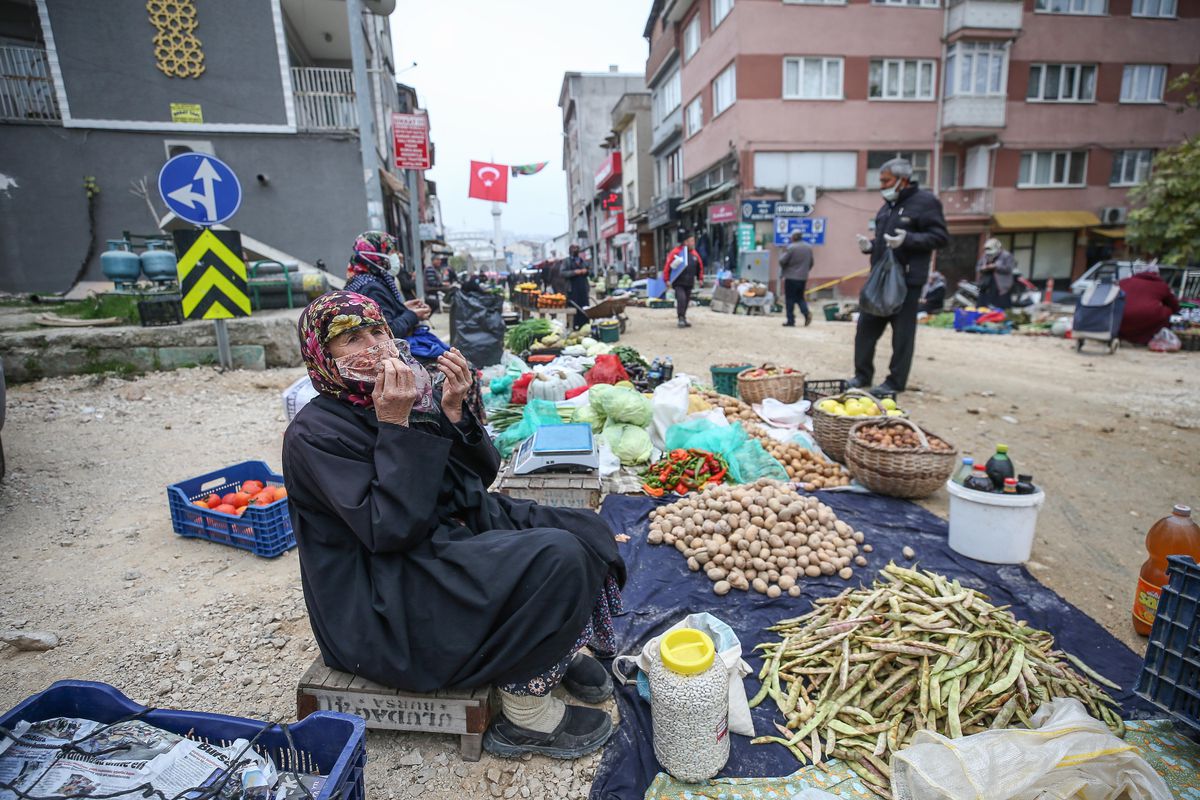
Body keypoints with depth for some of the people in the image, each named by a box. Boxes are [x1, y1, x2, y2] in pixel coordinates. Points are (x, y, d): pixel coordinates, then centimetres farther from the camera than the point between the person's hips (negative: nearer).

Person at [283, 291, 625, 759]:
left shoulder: (406, 393, 5)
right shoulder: (313, 434, -14)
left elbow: (481, 477, 2)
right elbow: (391, 529, -24)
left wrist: (454, 411, -13)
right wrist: (395, 424, -24)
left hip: (455, 535, 8)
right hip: (382, 605, -7)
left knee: (584, 529, -3)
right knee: (557, 560, -24)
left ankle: (558, 649, 14)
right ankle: (525, 712, -5)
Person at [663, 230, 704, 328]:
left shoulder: (694, 253, 8)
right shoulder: (676, 252, -9)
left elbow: (700, 266, 21)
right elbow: (667, 266, -10)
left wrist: (700, 278, 19)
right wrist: (667, 280, -12)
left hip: (689, 283, 6)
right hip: (678, 283, -6)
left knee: (686, 302, 11)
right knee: (681, 299, -20)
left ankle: (683, 319, 24)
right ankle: (681, 318, -10)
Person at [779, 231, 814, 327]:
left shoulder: (791, 248, -15)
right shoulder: (808, 248, 8)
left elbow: (782, 261, -15)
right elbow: (811, 263, 15)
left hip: (791, 277, -6)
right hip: (803, 278, 6)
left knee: (790, 299, 2)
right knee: (800, 297, 17)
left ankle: (791, 321, 3)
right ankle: (807, 313, -4)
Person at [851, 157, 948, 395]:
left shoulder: (925, 201, -5)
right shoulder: (888, 205, 18)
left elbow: (940, 237, -10)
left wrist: (908, 239, -23)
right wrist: (871, 245, 6)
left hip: (907, 280, -8)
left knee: (902, 333, -1)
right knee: (866, 326, 8)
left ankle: (896, 382, 7)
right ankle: (863, 374, 18)